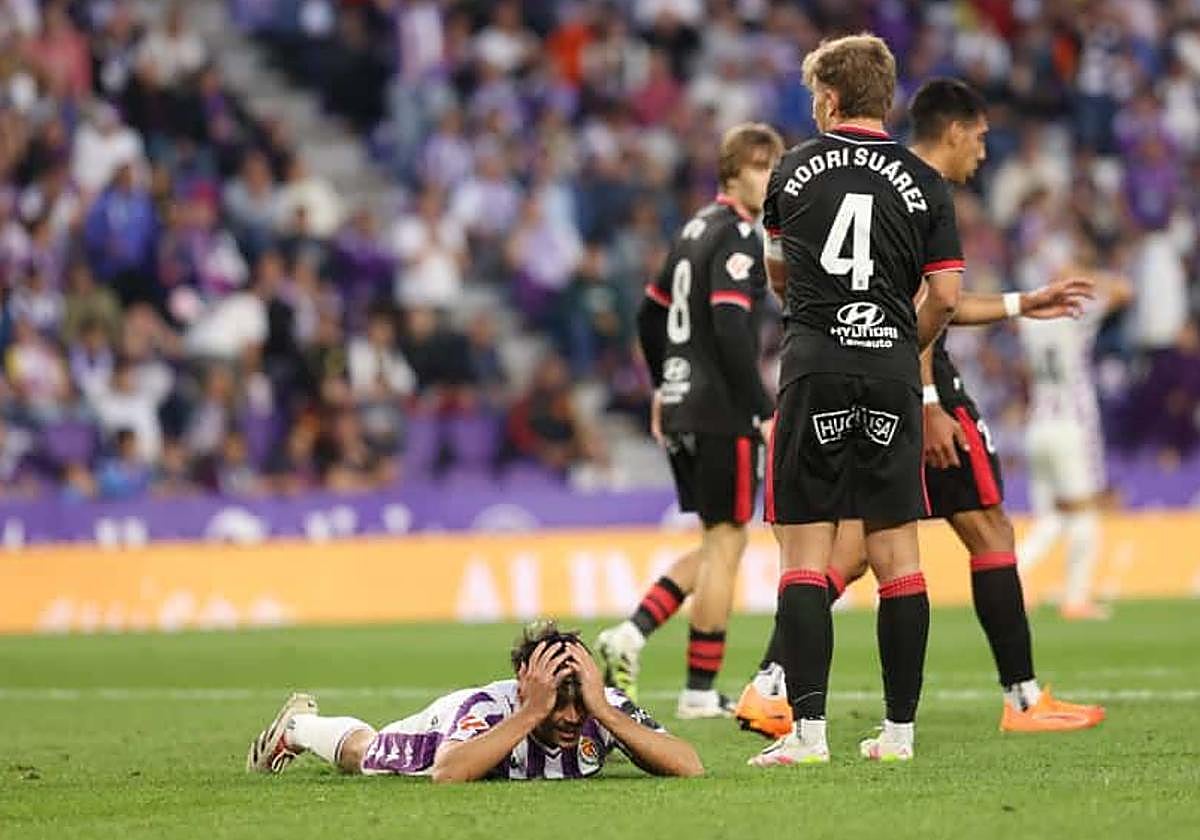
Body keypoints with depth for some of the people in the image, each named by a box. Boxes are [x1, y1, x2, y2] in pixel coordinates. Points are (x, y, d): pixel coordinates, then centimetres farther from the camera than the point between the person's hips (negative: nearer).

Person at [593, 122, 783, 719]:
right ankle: (700, 692, 0)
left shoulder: (696, 229, 16)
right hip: (721, 412, -9)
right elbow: (731, 331, -22)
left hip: (682, 407, 9)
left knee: (717, 544, 16)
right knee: (725, 543, -2)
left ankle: (632, 633, 3)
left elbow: (651, 314, 24)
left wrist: (664, 387, 32)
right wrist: (765, 412, -21)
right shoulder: (738, 237, -12)